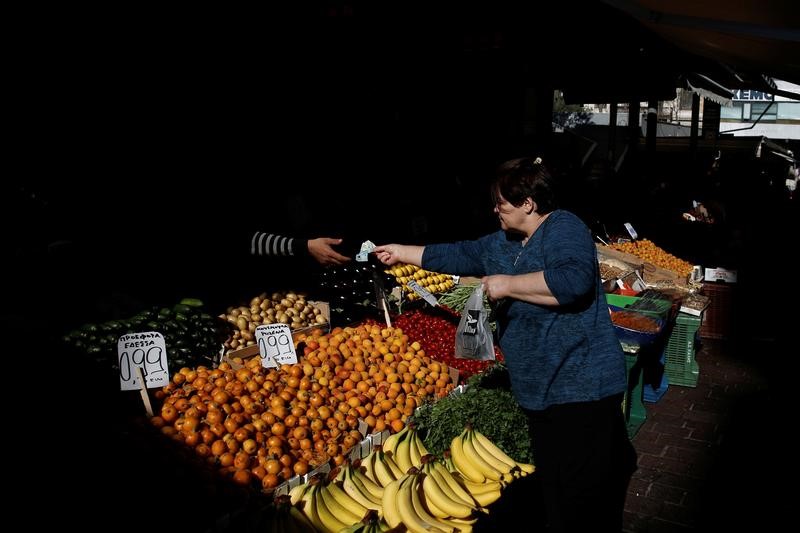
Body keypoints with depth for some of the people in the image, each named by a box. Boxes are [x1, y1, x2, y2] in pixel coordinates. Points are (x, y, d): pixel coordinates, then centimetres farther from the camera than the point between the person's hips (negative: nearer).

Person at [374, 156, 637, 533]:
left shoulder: (564, 229, -15)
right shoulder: (502, 243, 12)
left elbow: (574, 280, -33)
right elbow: (460, 255, 22)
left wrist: (508, 284, -24)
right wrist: (403, 252, 26)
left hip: (581, 386, -9)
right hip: (541, 390, 9)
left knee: (584, 494, 0)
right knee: (553, 487, 20)